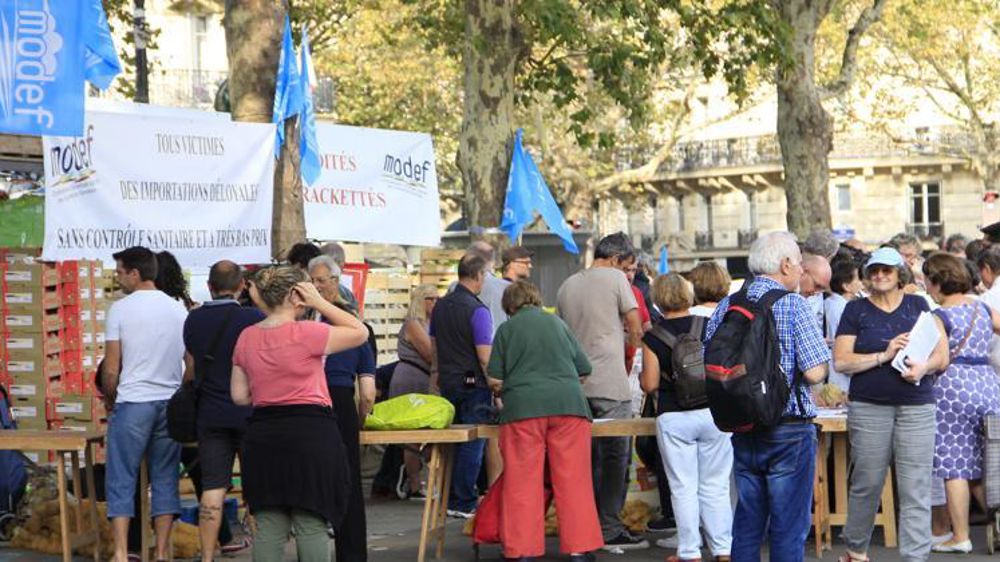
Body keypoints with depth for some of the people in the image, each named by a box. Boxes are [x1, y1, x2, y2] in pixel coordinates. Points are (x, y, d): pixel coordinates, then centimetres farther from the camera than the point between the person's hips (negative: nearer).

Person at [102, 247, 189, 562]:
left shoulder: (120, 309, -5)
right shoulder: (179, 310, 9)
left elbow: (110, 370, -4)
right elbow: (193, 365, 10)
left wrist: (111, 400, 12)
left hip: (132, 404, -4)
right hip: (170, 404, 4)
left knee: (121, 481, 1)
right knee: (165, 480, 8)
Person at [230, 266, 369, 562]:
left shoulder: (246, 338, 4)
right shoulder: (306, 334, -13)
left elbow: (239, 396, 9)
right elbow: (360, 332, -3)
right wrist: (320, 302, -5)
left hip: (263, 434, 5)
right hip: (310, 433, -5)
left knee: (268, 528, 9)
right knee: (312, 525, 1)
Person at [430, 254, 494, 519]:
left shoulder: (440, 306, 9)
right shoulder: (477, 310, -15)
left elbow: (434, 344, 19)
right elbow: (484, 357, -17)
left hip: (448, 383, 8)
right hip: (473, 383, -7)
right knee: (473, 443, -2)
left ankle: (451, 499, 19)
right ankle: (465, 504, -2)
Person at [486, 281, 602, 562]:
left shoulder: (507, 328, 12)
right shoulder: (557, 323, 19)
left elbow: (494, 380, 7)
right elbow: (583, 369, 20)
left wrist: (505, 392, 28)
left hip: (524, 405, -2)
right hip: (569, 402, 2)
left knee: (523, 483, 2)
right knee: (573, 479, 3)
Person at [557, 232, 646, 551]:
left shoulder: (567, 285, 14)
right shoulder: (615, 278, -4)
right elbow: (636, 329, -4)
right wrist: (630, 347, 15)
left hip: (575, 382, 6)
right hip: (610, 383, -6)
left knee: (586, 456, 12)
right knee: (615, 455, -1)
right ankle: (609, 530, -2)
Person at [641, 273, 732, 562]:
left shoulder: (653, 337, -5)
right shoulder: (709, 326, 0)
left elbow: (650, 384, -5)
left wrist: (644, 373, 17)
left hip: (673, 417, -2)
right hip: (713, 412, 2)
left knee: (683, 488, 5)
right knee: (715, 486, 9)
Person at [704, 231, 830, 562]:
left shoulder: (726, 306, 4)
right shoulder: (793, 305, -12)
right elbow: (815, 373, -17)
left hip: (743, 431, 5)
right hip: (790, 430, -5)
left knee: (746, 524, 14)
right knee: (789, 528, 2)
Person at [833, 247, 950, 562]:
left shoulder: (918, 306, 11)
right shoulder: (856, 310, 6)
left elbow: (942, 353, 9)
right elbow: (840, 361, -2)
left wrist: (924, 367, -13)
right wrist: (884, 355, -13)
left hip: (917, 406, 1)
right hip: (869, 408, -1)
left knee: (916, 489, -4)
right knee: (866, 483, 8)